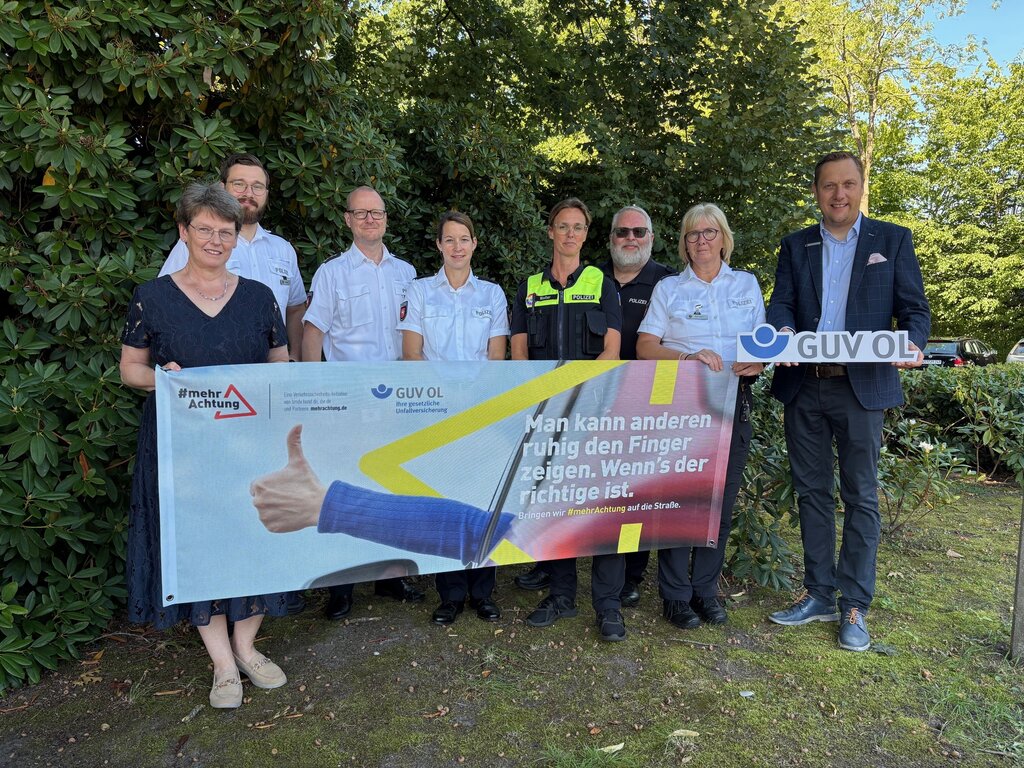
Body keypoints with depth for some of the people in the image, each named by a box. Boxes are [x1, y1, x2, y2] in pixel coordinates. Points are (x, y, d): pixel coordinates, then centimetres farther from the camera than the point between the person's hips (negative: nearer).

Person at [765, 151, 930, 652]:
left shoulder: (892, 240, 6)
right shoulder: (795, 246, 12)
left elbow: (915, 308, 2)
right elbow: (780, 304, 3)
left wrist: (912, 343, -20)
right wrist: (784, 333, -20)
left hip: (862, 387, -2)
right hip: (804, 386, 3)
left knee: (860, 496, 4)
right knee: (812, 492, 10)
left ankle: (854, 605, 15)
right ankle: (818, 595, 23)